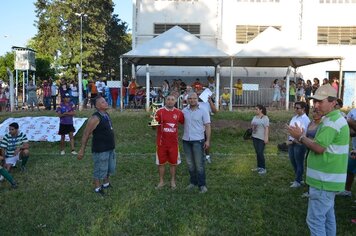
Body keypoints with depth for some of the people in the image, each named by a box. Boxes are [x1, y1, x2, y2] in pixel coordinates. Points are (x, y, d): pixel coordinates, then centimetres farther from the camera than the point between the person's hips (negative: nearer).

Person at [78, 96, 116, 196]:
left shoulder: (106, 115, 5)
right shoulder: (95, 118, -20)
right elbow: (86, 134, -18)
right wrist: (82, 150, -18)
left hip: (110, 148, 8)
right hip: (100, 150, -8)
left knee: (110, 168, 21)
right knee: (100, 169, 6)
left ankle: (106, 184, 40)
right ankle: (97, 188, 24)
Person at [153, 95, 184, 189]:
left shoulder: (178, 112, 1)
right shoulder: (160, 111, -5)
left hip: (173, 142, 1)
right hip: (161, 142, -1)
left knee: (173, 163, 9)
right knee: (161, 163, 9)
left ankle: (173, 181, 24)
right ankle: (161, 181, 23)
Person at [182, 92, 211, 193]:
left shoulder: (203, 111, -3)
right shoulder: (184, 111, 7)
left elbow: (207, 126, -4)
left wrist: (208, 140, -10)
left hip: (198, 140, -4)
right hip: (186, 140, 4)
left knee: (199, 163, -3)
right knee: (190, 163, 12)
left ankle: (202, 184, 4)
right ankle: (193, 182, 24)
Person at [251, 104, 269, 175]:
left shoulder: (265, 118, -10)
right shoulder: (255, 117, 12)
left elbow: (267, 128, -16)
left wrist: (266, 137, -22)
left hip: (261, 138, -7)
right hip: (254, 137, 7)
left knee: (260, 153, -8)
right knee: (257, 152, 11)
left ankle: (263, 168, 1)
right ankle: (259, 167, 20)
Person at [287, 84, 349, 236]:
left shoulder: (332, 122, -21)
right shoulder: (333, 119, 14)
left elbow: (319, 148, -23)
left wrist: (301, 137, -10)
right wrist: (302, 138, 4)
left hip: (324, 180, -11)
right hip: (328, 178, 11)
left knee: (315, 219, -4)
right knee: (327, 215, 21)